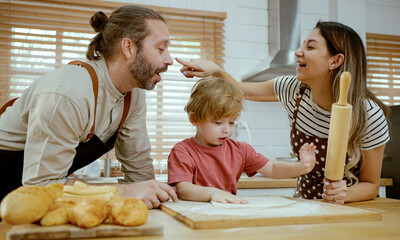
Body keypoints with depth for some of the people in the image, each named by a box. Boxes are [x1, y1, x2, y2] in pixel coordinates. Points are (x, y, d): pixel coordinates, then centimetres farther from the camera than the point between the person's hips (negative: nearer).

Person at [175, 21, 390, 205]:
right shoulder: (294, 90, -9)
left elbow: (371, 185, -7)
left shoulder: (370, 115, -19)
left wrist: (345, 194, -29)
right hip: (305, 203, 2)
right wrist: (215, 70, -13)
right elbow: (240, 90, 6)